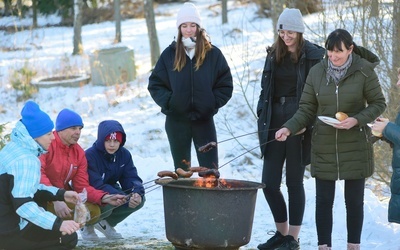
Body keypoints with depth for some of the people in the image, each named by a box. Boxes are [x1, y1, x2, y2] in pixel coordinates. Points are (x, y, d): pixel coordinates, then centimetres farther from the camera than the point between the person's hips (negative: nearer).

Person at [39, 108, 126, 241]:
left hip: (63, 195, 7)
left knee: (94, 211, -12)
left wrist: (105, 198, -16)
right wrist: (55, 199, -42)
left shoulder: (79, 152, 4)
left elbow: (82, 186, 1)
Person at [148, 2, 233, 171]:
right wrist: (168, 102, -7)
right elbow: (155, 84, 5)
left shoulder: (213, 53, 0)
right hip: (176, 121, 1)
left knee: (210, 170, -3)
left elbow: (225, 84, 3)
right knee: (181, 170, 10)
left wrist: (214, 103, -8)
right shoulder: (169, 54, 2)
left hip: (204, 120, -1)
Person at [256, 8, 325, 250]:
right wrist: (262, 117, 5)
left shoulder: (314, 56, -5)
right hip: (275, 121, 5)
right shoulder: (274, 55, 10)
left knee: (294, 182, 3)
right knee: (269, 183, 3)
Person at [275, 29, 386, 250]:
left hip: (355, 147, -2)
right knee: (323, 200, 4)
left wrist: (356, 120, -18)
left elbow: (378, 104, -1)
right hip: (324, 147, 2)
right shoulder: (317, 72, -1)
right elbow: (307, 109, 3)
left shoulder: (364, 71, -7)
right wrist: (289, 128, -13)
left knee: (354, 200, 7)